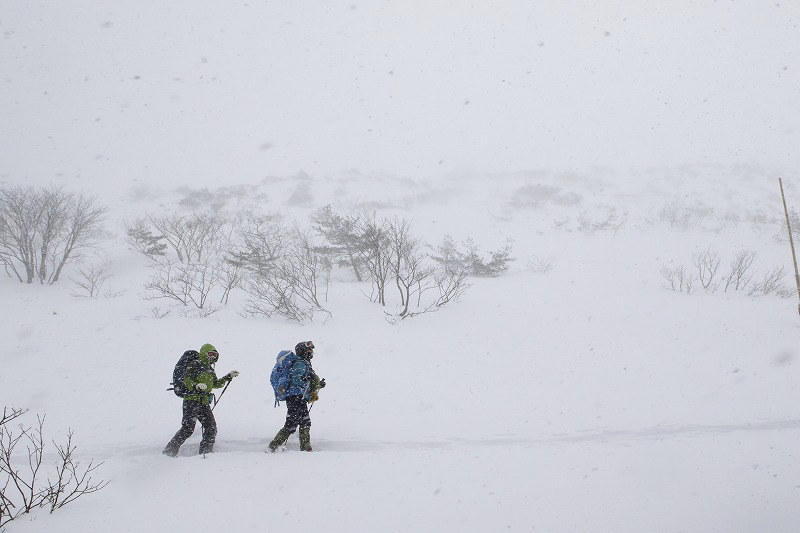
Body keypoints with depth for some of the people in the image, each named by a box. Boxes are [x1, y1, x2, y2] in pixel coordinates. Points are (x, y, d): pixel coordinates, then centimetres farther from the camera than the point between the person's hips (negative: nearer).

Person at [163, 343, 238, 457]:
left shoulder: (210, 369, 21)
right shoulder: (195, 365, -4)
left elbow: (216, 384, 33)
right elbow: (186, 380, -12)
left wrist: (228, 376, 27)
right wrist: (196, 386, -29)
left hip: (204, 403, 8)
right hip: (192, 401, -8)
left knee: (211, 427, -1)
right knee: (187, 429, -13)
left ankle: (206, 452, 6)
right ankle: (169, 451, -5)